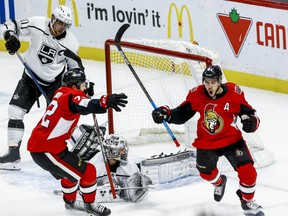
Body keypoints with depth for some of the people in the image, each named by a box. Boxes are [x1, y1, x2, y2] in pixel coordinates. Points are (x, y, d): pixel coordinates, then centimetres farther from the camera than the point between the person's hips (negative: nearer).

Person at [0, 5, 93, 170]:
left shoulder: (71, 43, -15)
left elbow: (75, 67, -1)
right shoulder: (37, 24, -19)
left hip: (54, 82, -1)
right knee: (15, 111, -5)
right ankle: (14, 155, 1)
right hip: (30, 77, 2)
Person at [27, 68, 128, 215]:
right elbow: (84, 105, -42)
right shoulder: (72, 96, -18)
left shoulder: (62, 93, 10)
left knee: (71, 170, 31)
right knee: (86, 172, -2)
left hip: (36, 144, 10)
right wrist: (106, 101, -58)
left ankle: (70, 201, 50)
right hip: (46, 151, -10)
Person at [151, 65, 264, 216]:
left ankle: (247, 202, 14)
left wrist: (251, 121, -30)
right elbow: (181, 114, -2)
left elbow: (248, 112, -8)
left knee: (247, 170, -13)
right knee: (206, 172, 16)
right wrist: (165, 114, -18)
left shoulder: (234, 93, -17)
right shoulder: (196, 95, -12)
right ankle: (219, 182, 56)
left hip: (231, 139, -2)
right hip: (206, 142, 2)